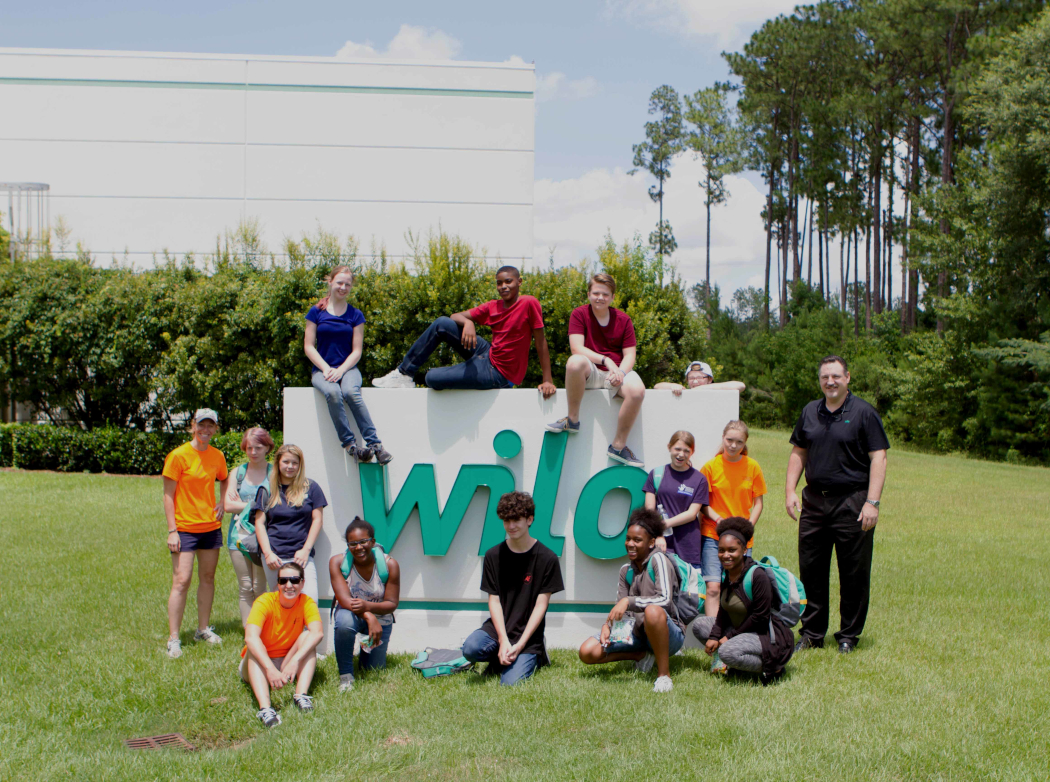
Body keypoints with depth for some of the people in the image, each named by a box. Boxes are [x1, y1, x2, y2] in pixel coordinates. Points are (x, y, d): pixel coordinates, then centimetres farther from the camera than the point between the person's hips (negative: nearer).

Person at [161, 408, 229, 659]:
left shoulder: (217, 456, 6)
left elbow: (225, 480, 27)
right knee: (181, 581, -9)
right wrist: (172, 531, -14)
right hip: (185, 528, -6)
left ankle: (203, 629, 26)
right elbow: (168, 495, -9)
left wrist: (223, 502, 8)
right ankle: (173, 638, -4)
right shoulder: (178, 456, -10)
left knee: (208, 577, 12)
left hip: (211, 527, 6)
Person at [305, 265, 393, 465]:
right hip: (322, 369, 0)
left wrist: (340, 370, -13)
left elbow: (357, 351, 4)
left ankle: (374, 443, -36)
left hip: (348, 368, 0)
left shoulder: (355, 315, 8)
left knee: (351, 392, -35)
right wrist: (326, 369, -12)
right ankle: (350, 445, -36)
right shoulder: (316, 312, 6)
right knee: (332, 393, -36)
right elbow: (308, 346, 2)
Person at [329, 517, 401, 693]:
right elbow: (344, 599, -25)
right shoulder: (338, 562, -20)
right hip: (351, 613, -1)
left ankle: (369, 650, 40)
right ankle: (346, 675, -18)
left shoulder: (389, 564, -20)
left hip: (380, 619, 1)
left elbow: (392, 604, -17)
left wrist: (368, 606, -38)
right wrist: (369, 618, -41)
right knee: (345, 620, -38)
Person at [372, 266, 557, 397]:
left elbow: (540, 340, -13)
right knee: (442, 324, -4)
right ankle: (405, 372, 5)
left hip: (498, 373, -7)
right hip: (487, 354, 7)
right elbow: (457, 316, 4)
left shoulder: (529, 304, -14)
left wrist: (547, 380, -16)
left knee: (432, 378, -14)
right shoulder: (492, 307, 5)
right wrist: (467, 322, -22)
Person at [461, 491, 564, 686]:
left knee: (510, 683, -22)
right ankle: (501, 657, 3)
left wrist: (520, 645, -14)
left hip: (528, 634, -2)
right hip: (497, 628, 2)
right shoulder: (493, 556, 4)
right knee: (470, 649, -29)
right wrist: (503, 641, -13)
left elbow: (541, 605, -5)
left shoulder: (547, 558, -4)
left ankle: (533, 657, 10)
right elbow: (494, 601, 1)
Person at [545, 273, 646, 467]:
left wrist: (620, 372, -21)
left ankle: (618, 445, -15)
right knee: (575, 362, -38)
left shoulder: (623, 320, 6)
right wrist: (606, 360, -23)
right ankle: (572, 420, -19)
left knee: (637, 390, -32)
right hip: (590, 373, -2)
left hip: (617, 372, 2)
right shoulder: (579, 314, 1)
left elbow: (629, 355, 1)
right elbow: (576, 348, -12)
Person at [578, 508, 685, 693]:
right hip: (638, 633, 6)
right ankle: (643, 655, 6)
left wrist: (628, 601, -30)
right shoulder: (626, 571, 9)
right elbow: (620, 612, 7)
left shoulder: (658, 560, -10)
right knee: (587, 652, -12)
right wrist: (608, 625, -13)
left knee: (653, 611, -42)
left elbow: (665, 599, -24)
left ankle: (664, 674, -25)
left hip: (668, 634, -6)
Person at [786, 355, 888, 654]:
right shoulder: (810, 412, 12)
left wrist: (872, 502, -15)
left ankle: (849, 635, 14)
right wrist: (790, 490, 7)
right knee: (811, 569, 7)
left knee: (854, 573, 1)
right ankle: (812, 633, 18)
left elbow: (878, 458, -7)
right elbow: (798, 452, 19)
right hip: (814, 500, 5)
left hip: (852, 503, -4)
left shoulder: (863, 413, -3)